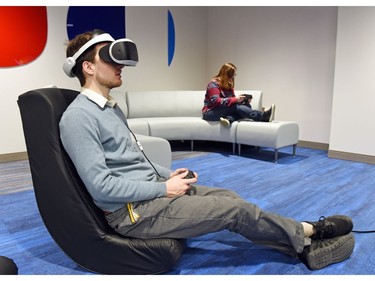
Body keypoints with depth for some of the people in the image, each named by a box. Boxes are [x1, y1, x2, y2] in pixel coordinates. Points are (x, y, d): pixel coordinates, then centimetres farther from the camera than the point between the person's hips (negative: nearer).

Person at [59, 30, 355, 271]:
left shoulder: (111, 107, 12)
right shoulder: (78, 117, -18)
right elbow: (101, 186, -22)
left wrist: (168, 175, 4)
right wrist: (164, 189, -17)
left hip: (150, 189, 9)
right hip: (132, 211, -9)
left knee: (227, 195, 1)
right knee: (235, 209, -9)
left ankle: (303, 245, 11)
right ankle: (308, 231, 13)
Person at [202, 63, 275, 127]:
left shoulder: (229, 85, 14)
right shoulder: (214, 84, -10)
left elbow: (233, 100, 8)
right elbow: (216, 101, -22)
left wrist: (244, 101, -12)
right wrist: (235, 99, -26)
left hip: (224, 111, 7)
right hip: (210, 113, -7)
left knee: (247, 106, -17)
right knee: (235, 106, -31)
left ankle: (228, 119, -41)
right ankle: (263, 116, -38)